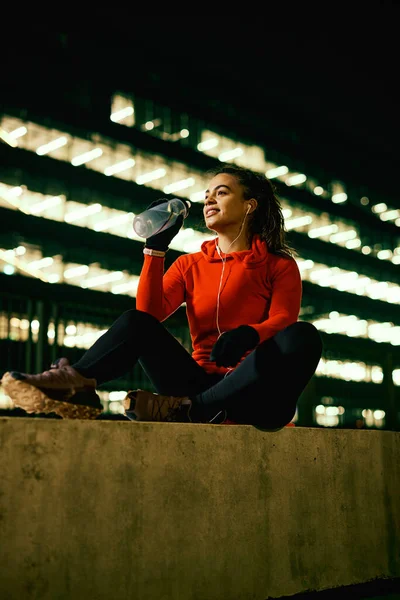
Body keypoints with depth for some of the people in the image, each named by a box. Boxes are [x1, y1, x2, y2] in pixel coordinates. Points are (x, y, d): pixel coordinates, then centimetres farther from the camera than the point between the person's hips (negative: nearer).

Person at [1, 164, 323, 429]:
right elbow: (151, 312, 1)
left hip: (254, 395, -2)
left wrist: (249, 334, -32)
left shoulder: (280, 265, 8)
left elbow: (284, 321, -10)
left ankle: (188, 409, -42)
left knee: (303, 337, -31)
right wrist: (156, 247, -6)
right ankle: (76, 385, -42)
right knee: (136, 322, -15)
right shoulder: (190, 265, 16)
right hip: (202, 383, 2)